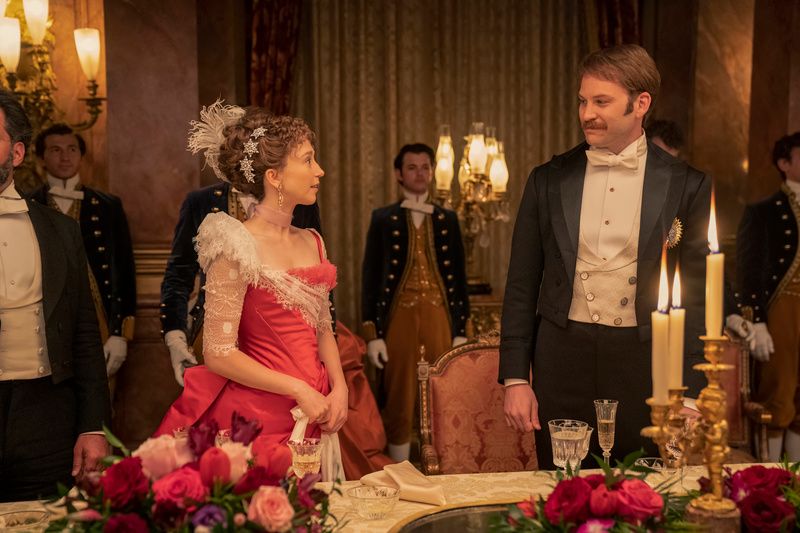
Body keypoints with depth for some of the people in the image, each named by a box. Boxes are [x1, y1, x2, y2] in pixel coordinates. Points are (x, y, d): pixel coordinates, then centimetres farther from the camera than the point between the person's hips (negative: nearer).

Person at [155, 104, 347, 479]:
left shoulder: (313, 243, 9)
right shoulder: (237, 247, -12)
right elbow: (218, 354, -15)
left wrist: (338, 388, -2)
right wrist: (299, 390, -15)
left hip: (315, 412, 6)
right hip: (262, 413, -6)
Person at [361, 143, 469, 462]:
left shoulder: (448, 219, 12)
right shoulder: (383, 219, 6)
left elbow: (458, 276, 12)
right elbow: (370, 277, 3)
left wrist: (461, 330, 6)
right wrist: (371, 333, -4)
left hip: (440, 317, 2)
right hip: (399, 317, -1)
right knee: (399, 403, 2)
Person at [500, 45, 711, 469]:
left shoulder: (686, 187, 1)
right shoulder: (548, 180, 5)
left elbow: (696, 298, 3)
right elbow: (521, 287, 7)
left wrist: (689, 393, -2)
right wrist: (515, 378, 2)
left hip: (644, 361, -1)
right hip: (563, 357, 1)